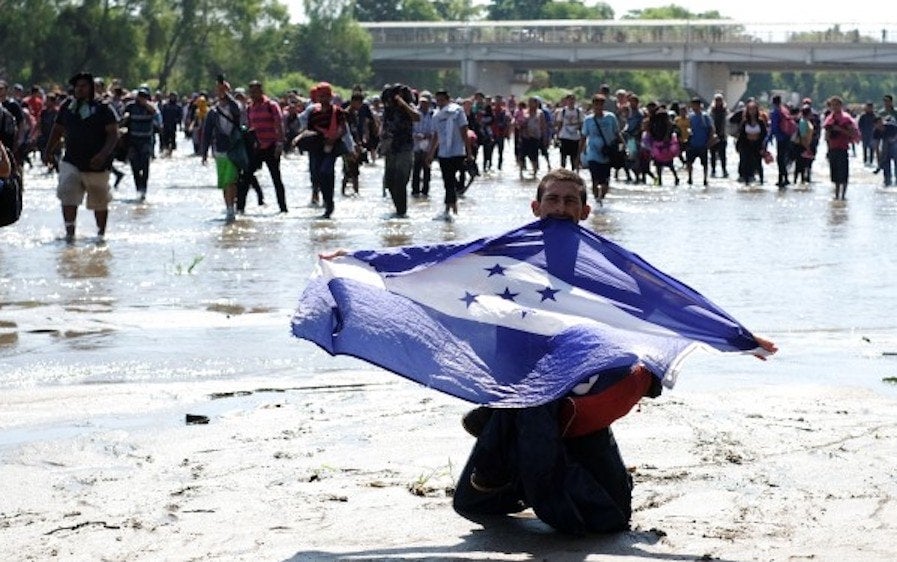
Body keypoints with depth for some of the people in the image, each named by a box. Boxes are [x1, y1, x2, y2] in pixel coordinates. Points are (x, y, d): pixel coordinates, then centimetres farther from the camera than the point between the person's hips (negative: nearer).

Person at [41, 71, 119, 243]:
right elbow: (57, 130, 20)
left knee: (99, 202, 11)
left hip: (97, 165, -2)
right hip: (71, 162, 3)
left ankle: (101, 233, 30)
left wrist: (103, 154, -25)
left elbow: (113, 134, -11)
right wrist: (48, 151, 10)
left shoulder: (103, 109, -6)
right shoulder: (67, 107, 7)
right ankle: (70, 231, -21)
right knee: (67, 194, -19)